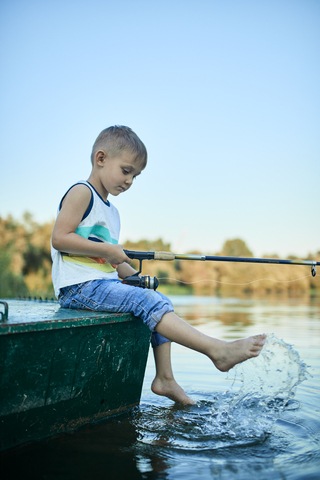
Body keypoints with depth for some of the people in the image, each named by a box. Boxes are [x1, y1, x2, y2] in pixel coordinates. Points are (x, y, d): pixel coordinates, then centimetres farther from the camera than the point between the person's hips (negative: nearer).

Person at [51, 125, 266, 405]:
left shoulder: (111, 212, 23)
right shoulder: (81, 193, -6)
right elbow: (60, 238, -18)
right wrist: (108, 249, -15)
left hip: (104, 283, 10)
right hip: (78, 287, -10)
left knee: (162, 301, 6)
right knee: (147, 302, -23)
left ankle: (165, 378, 6)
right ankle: (218, 351, -27)